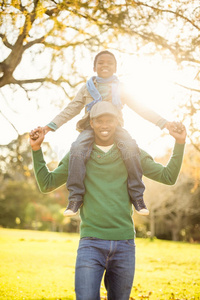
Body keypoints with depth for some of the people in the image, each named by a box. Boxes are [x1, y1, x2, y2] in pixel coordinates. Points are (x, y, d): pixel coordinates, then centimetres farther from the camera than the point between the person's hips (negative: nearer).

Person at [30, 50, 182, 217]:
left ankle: (137, 196, -24)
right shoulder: (87, 88, 20)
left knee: (130, 147, -34)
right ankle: (75, 197, -27)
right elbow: (71, 110, 18)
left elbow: (141, 109, 17)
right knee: (77, 148, -34)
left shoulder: (120, 89, 18)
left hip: (115, 127, 0)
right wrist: (50, 126, 8)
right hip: (91, 127, 1)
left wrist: (164, 123, 8)